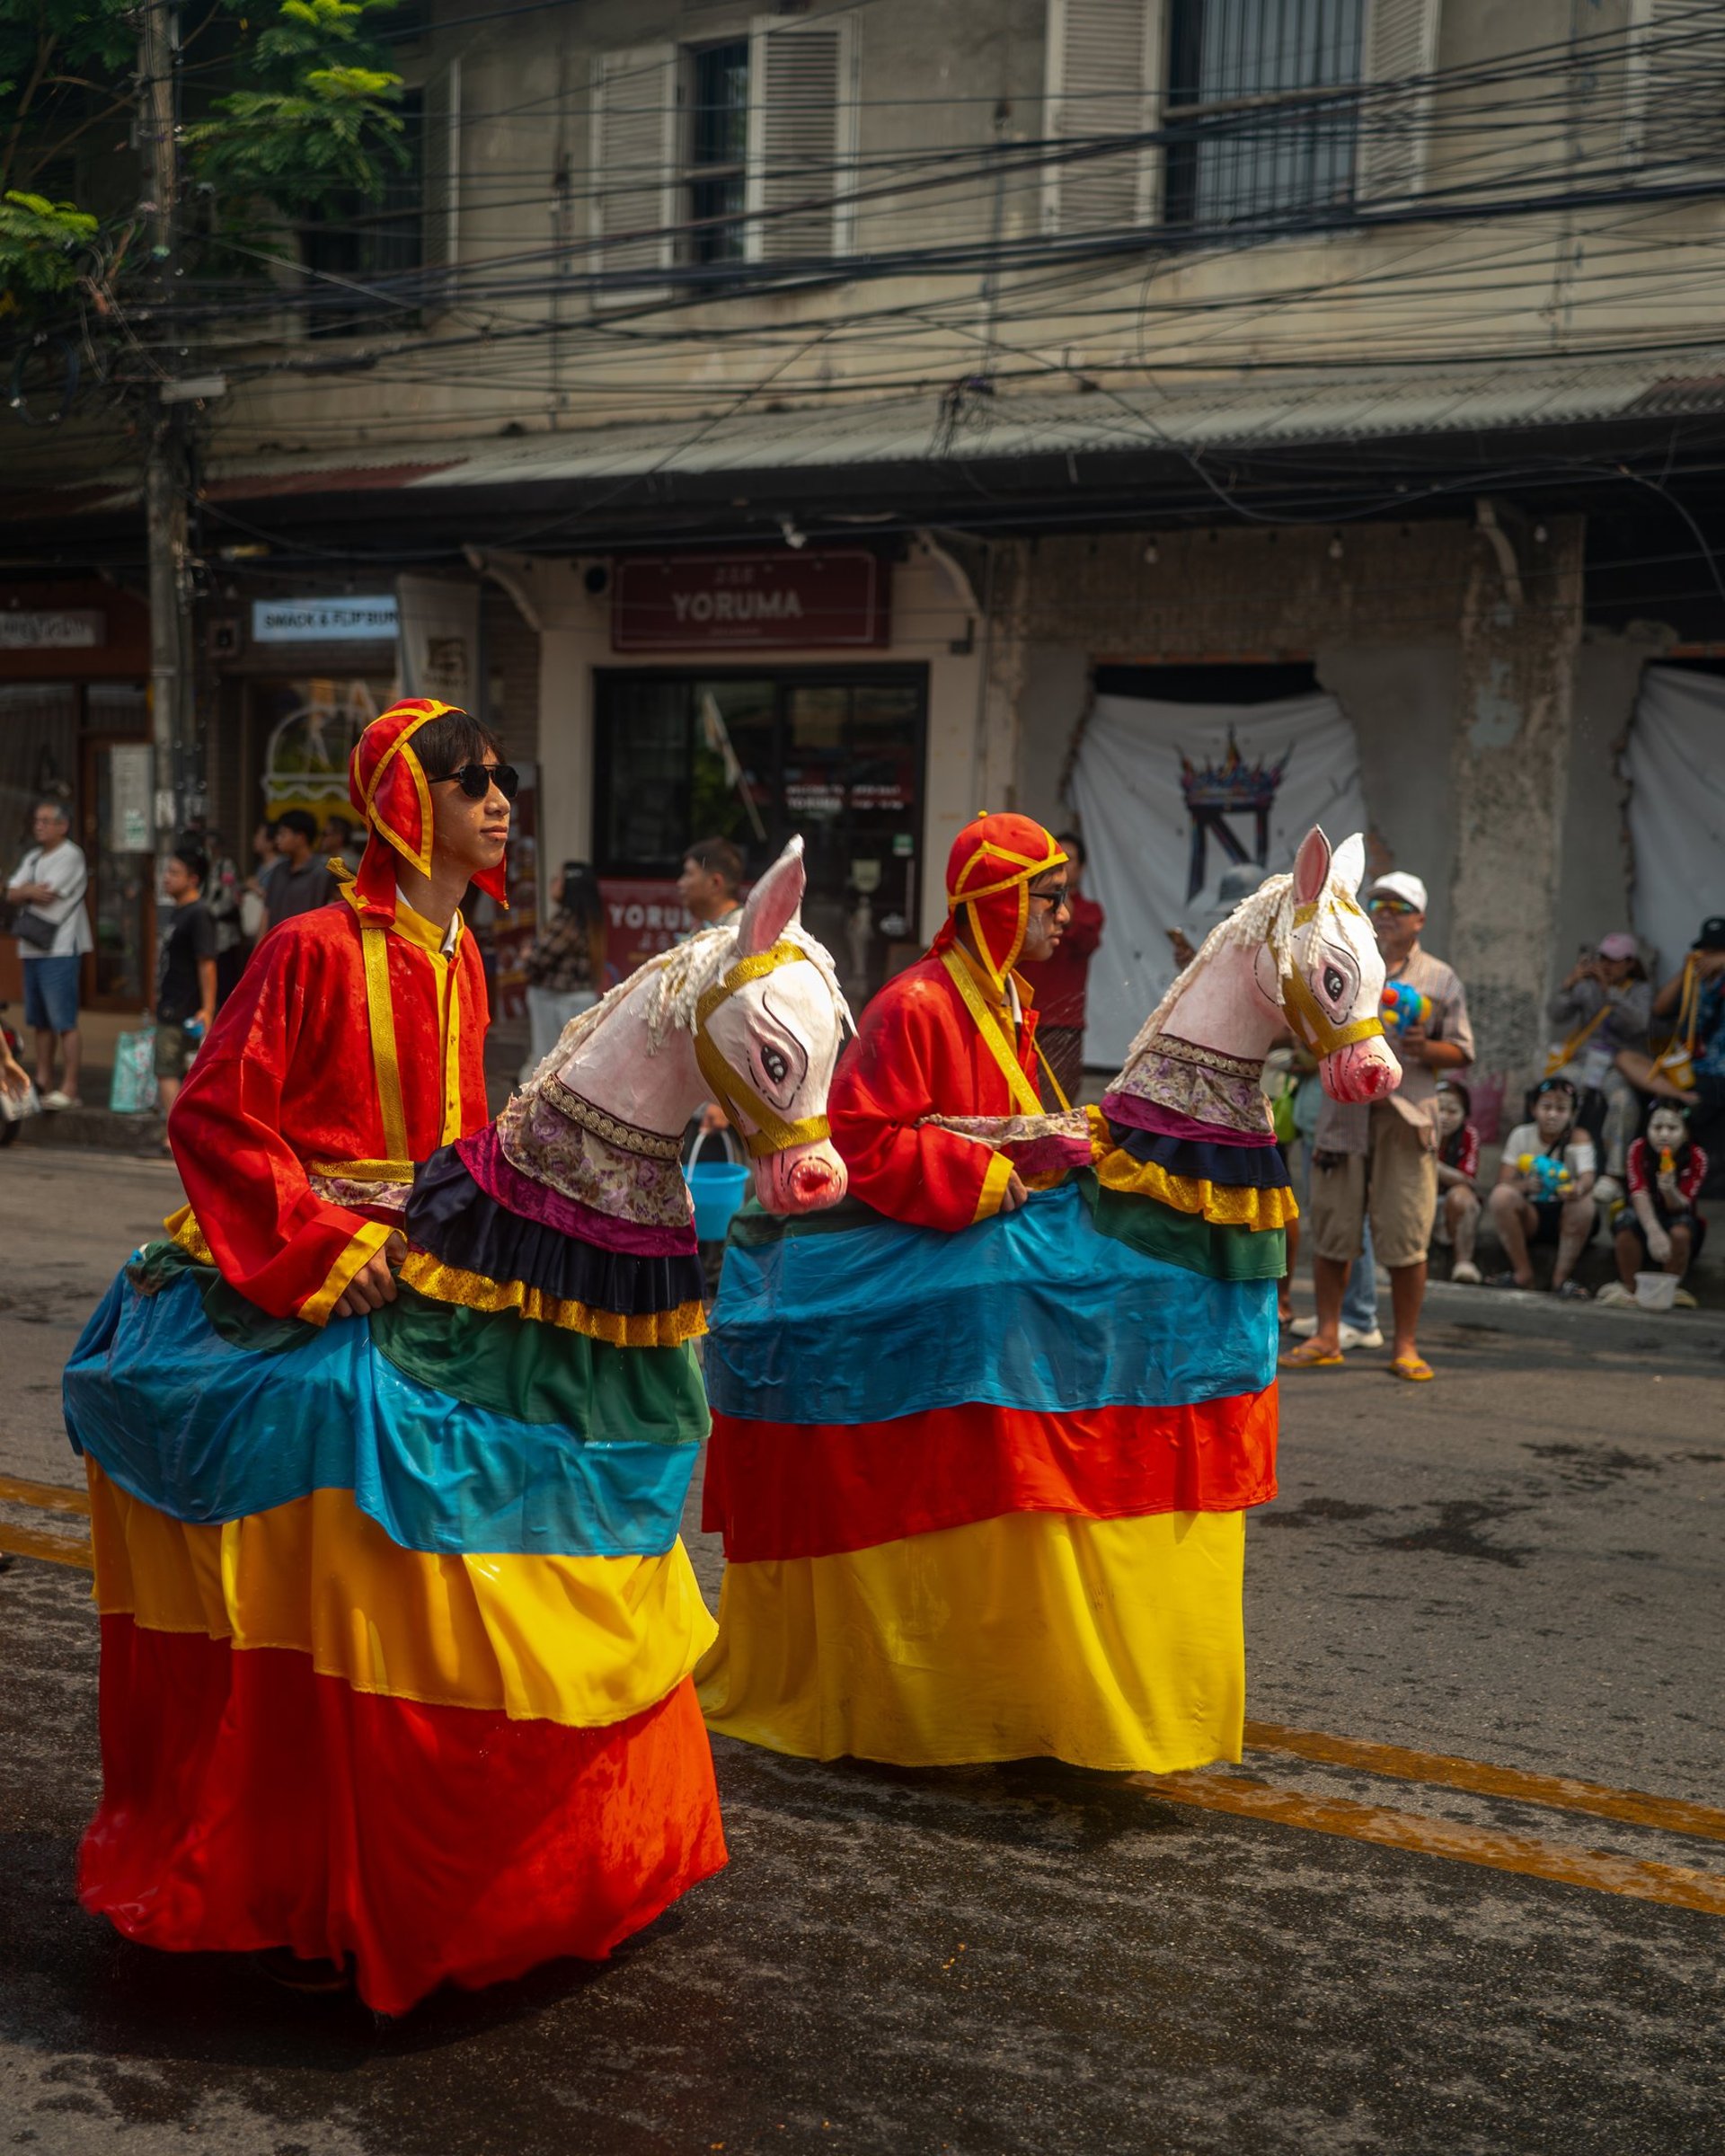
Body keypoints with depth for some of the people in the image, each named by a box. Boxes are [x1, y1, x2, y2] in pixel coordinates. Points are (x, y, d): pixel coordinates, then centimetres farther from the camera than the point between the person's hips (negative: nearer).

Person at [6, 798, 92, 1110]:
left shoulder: (70, 856, -7)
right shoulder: (33, 857, 18)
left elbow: (47, 895, -16)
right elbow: (12, 894, 7)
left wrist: (24, 891, 3)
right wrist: (32, 890, -13)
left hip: (59, 950, -9)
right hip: (33, 948, 9)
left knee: (65, 1023, -9)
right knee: (41, 1022, 13)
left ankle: (69, 1089, -9)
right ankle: (44, 1083, 20)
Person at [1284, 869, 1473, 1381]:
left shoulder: (1439, 980, 9)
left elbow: (1462, 1052, 7)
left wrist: (1425, 1049, -12)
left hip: (1407, 1117, -2)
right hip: (1344, 1111, 2)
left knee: (1406, 1237, -2)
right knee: (1331, 1228, 3)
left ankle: (1405, 1344, 8)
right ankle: (1327, 1338, 13)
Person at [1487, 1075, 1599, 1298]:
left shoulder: (1578, 1138, -5)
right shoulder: (1521, 1135, 0)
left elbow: (1588, 1178, -23)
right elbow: (1504, 1183, -9)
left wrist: (1578, 1189, -49)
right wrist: (1525, 1185, -33)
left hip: (1565, 1218, -1)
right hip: (1531, 1216, 1)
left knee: (1585, 1204, -34)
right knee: (1501, 1196, -27)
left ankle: (1561, 1277, -16)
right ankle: (1523, 1274, -16)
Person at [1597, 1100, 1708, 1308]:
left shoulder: (1696, 1158, -19)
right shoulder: (1639, 1150, -17)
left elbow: (1680, 1207, -22)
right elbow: (1639, 1193, -29)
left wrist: (1669, 1190, -47)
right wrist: (1654, 1232, -46)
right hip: (1646, 1216, 0)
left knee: (1681, 1229, -35)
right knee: (1628, 1219, -33)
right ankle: (1628, 1288, -19)